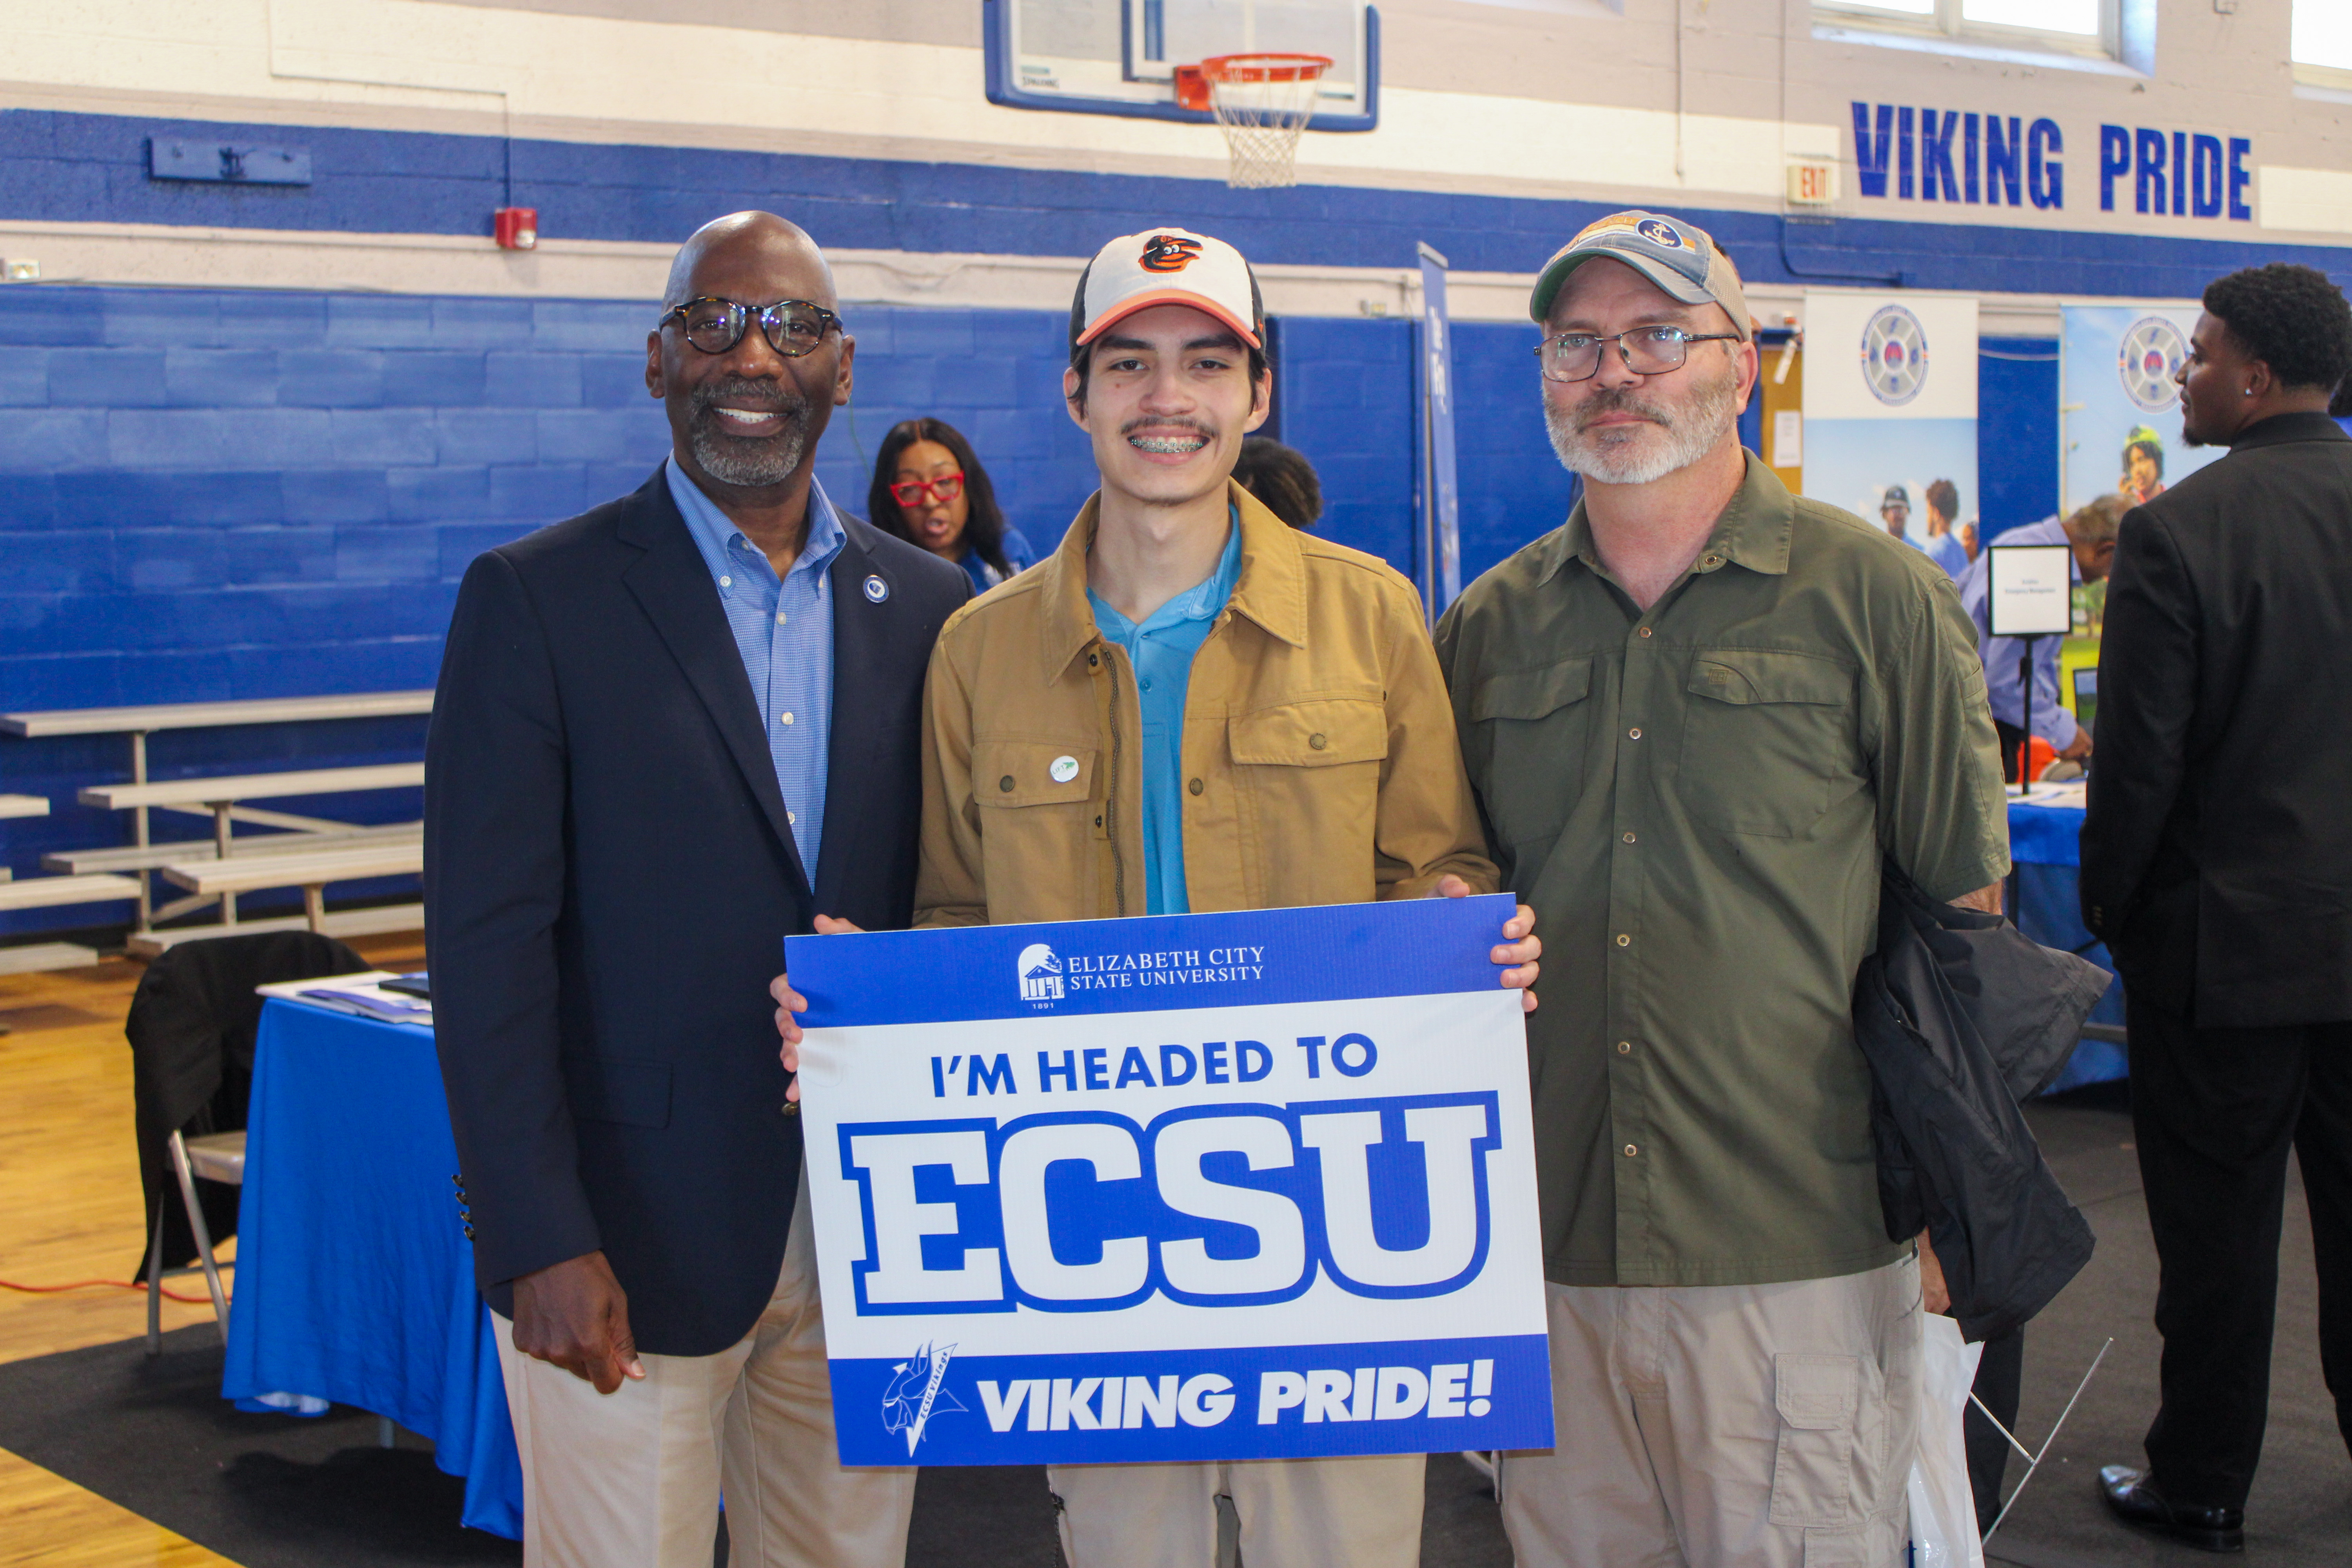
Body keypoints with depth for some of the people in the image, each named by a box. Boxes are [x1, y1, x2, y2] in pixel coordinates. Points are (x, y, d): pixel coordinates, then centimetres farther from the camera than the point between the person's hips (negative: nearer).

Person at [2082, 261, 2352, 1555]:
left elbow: (2139, 760, -15)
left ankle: (2201, 1485, 18)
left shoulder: (2175, 533, -16)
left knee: (2216, 1228, 6)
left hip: (2231, 938, -5)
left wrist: (2109, 910, 0)